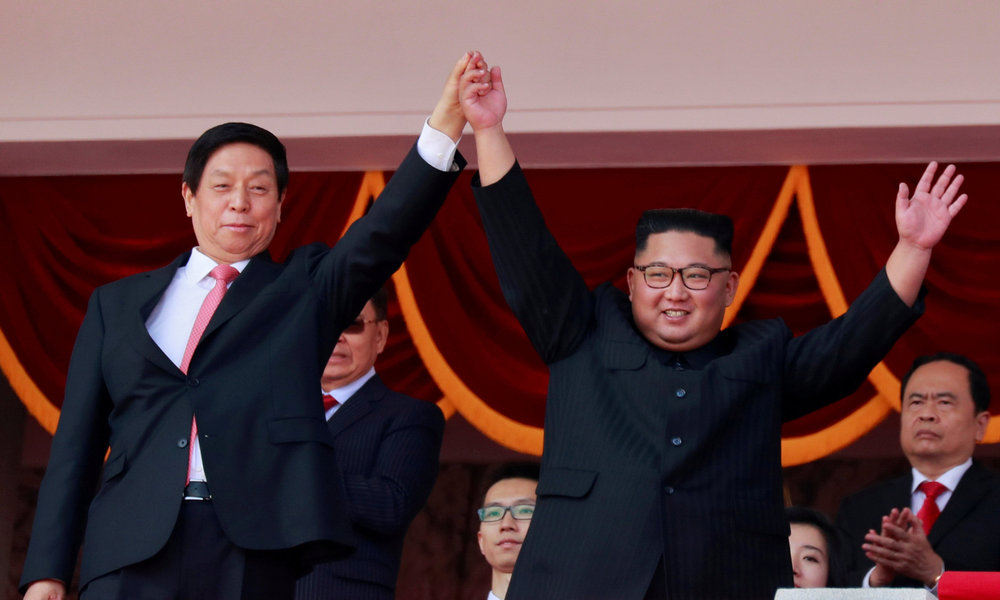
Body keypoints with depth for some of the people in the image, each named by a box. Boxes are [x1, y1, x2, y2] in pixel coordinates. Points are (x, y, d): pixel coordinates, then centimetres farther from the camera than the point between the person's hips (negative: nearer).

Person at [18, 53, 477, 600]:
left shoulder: (305, 291, 15)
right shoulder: (117, 304, 18)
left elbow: (388, 229, -2)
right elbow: (76, 443, 14)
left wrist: (447, 122, -17)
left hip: (253, 553, -1)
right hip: (131, 555, 1)